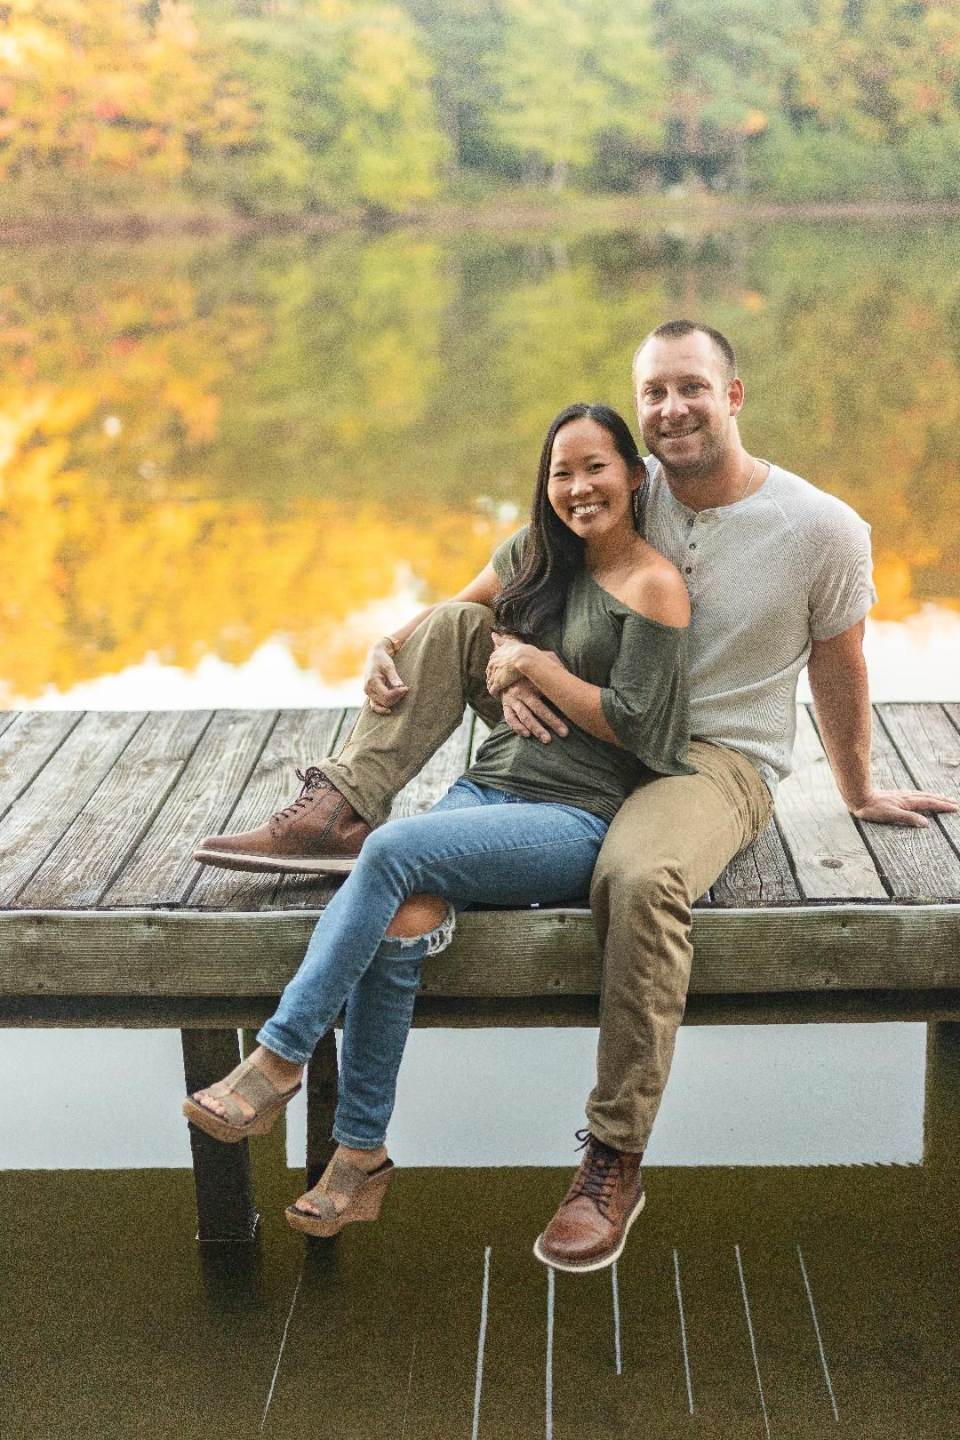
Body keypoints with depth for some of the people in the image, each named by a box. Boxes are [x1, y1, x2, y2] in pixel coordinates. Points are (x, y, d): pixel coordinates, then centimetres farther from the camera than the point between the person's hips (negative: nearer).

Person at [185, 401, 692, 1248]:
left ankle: (280, 1059, -21)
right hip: (488, 787, 6)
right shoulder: (534, 557, 19)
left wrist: (532, 663, -4)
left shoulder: (653, 586, -2)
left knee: (394, 849, -31)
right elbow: (454, 620, 35)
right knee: (400, 926, -25)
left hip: (576, 819, -5)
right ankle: (361, 1158, -16)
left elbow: (630, 725, -8)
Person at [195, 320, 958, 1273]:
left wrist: (859, 793, 16)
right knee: (452, 621, -8)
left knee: (641, 878, -38)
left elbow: (839, 671, 4)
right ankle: (337, 816, -18)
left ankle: (613, 1160, -28)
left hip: (717, 759, -5)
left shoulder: (824, 531, -10)